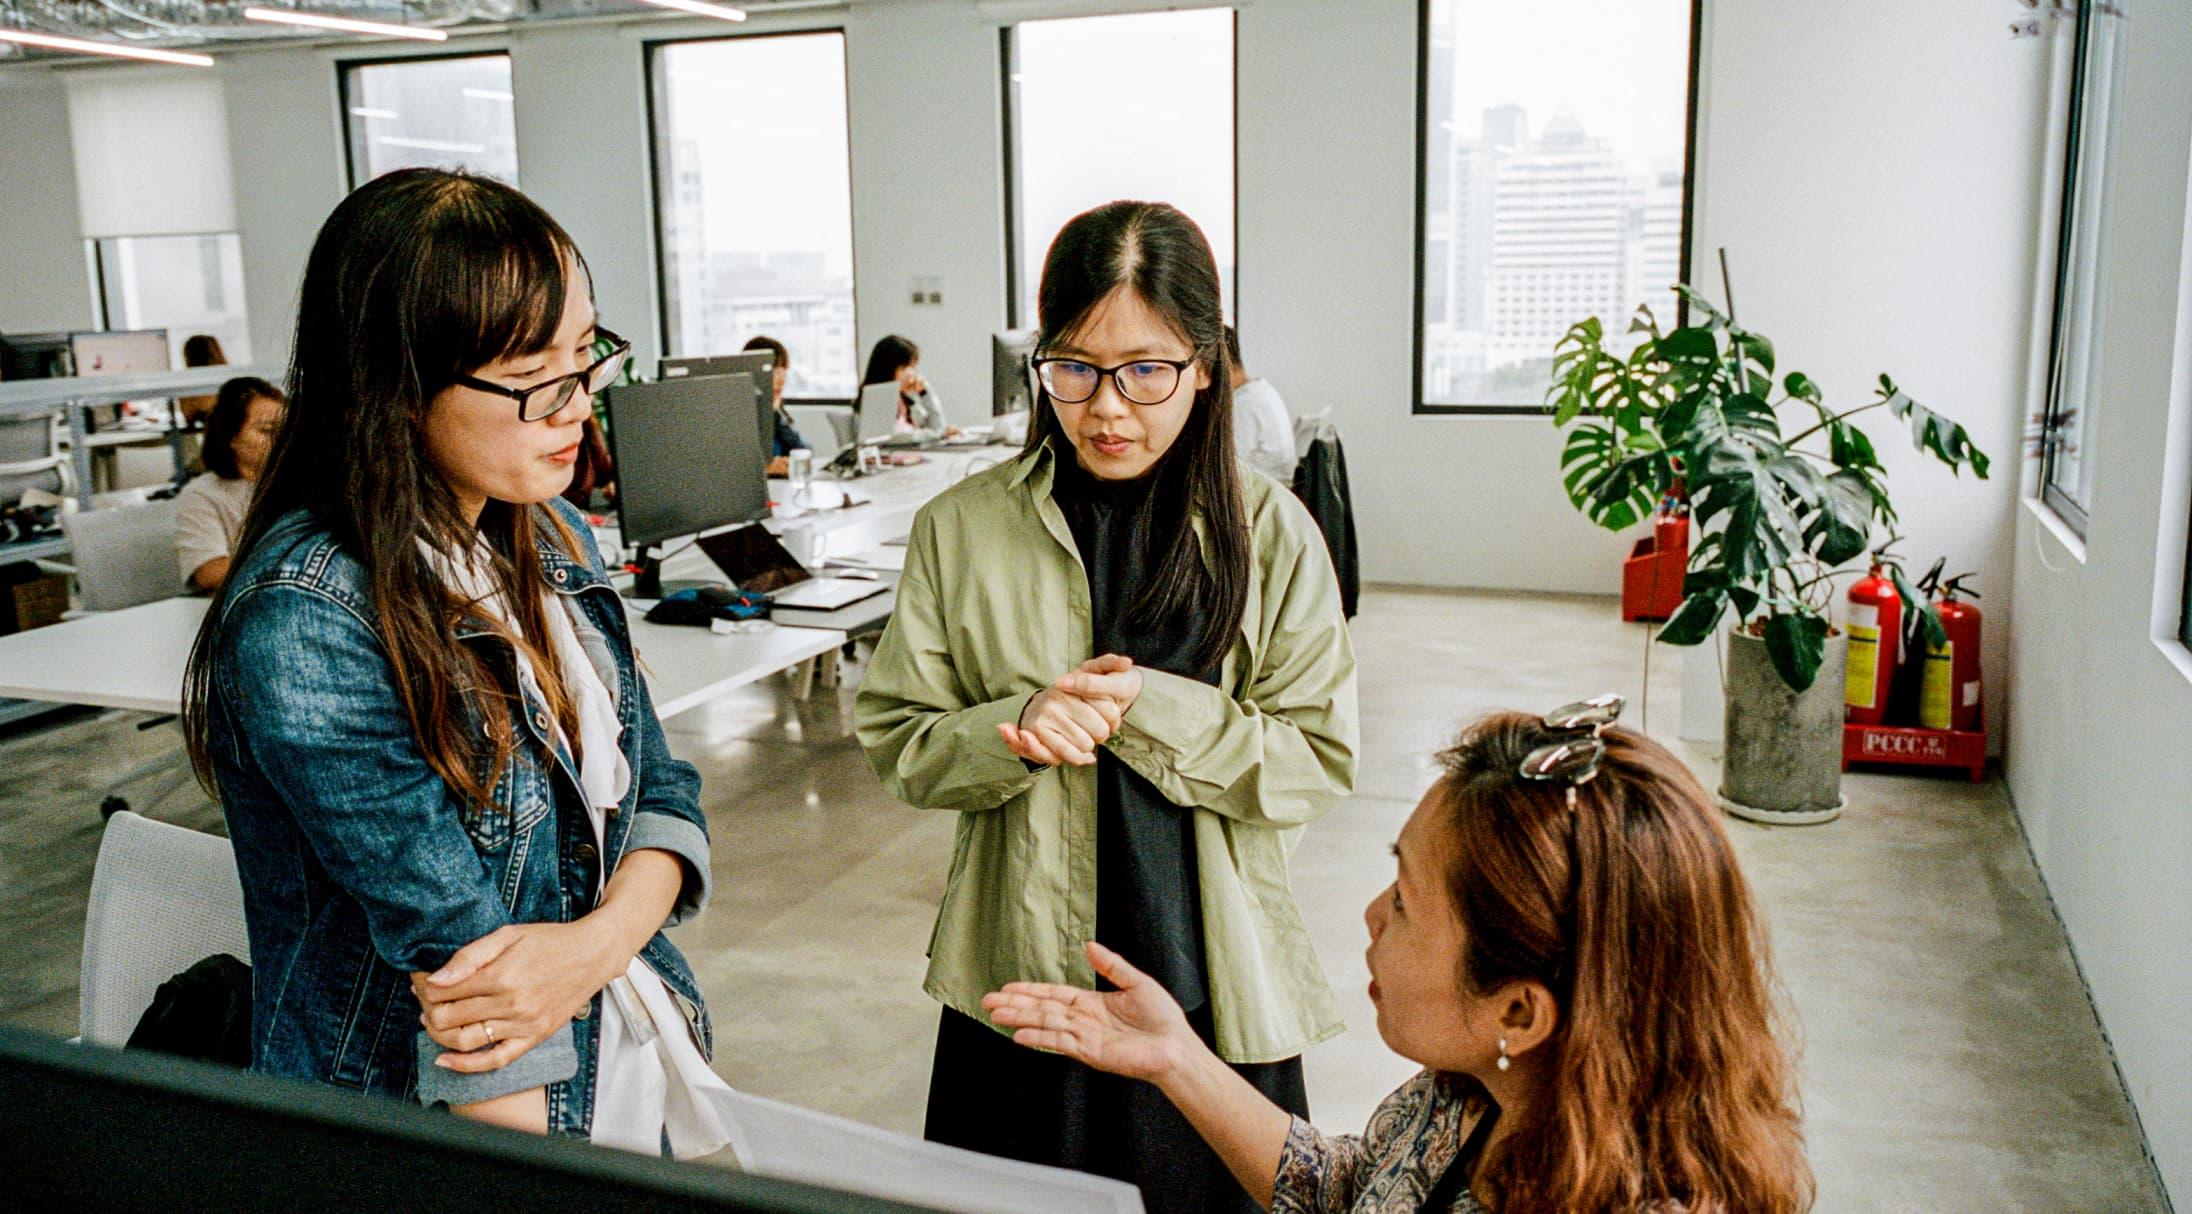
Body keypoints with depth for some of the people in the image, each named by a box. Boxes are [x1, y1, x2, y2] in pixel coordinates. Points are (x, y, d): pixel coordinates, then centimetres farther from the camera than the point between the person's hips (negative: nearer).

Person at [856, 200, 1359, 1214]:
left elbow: (1319, 759, -6)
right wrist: (1022, 729, -19)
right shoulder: (961, 529, -2)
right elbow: (894, 743, 1)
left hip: (1208, 979, 0)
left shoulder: (1270, 533, -4)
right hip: (1019, 974, 1)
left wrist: (1141, 708, -19)